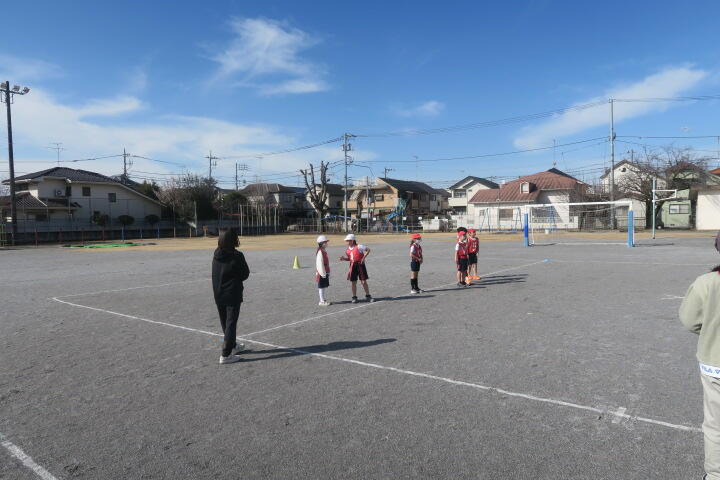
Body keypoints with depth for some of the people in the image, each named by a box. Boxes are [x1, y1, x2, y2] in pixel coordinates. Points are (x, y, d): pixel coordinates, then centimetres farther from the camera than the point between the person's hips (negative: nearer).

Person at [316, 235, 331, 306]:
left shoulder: (324, 251, 12)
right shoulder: (320, 252, -17)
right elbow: (320, 263, -20)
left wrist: (327, 272, 19)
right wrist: (323, 273, -20)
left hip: (325, 272, 9)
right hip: (322, 273, -9)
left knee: (324, 286, 15)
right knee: (322, 287, -1)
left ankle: (323, 299, 23)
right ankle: (322, 301, 5)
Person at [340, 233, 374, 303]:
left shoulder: (359, 247, -12)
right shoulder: (347, 250, 5)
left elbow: (368, 250, -6)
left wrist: (364, 257, -12)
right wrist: (344, 259, -2)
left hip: (360, 265, -4)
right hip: (353, 266, 4)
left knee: (364, 281, 2)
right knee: (354, 282, 6)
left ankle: (368, 296, 16)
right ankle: (354, 297, 17)